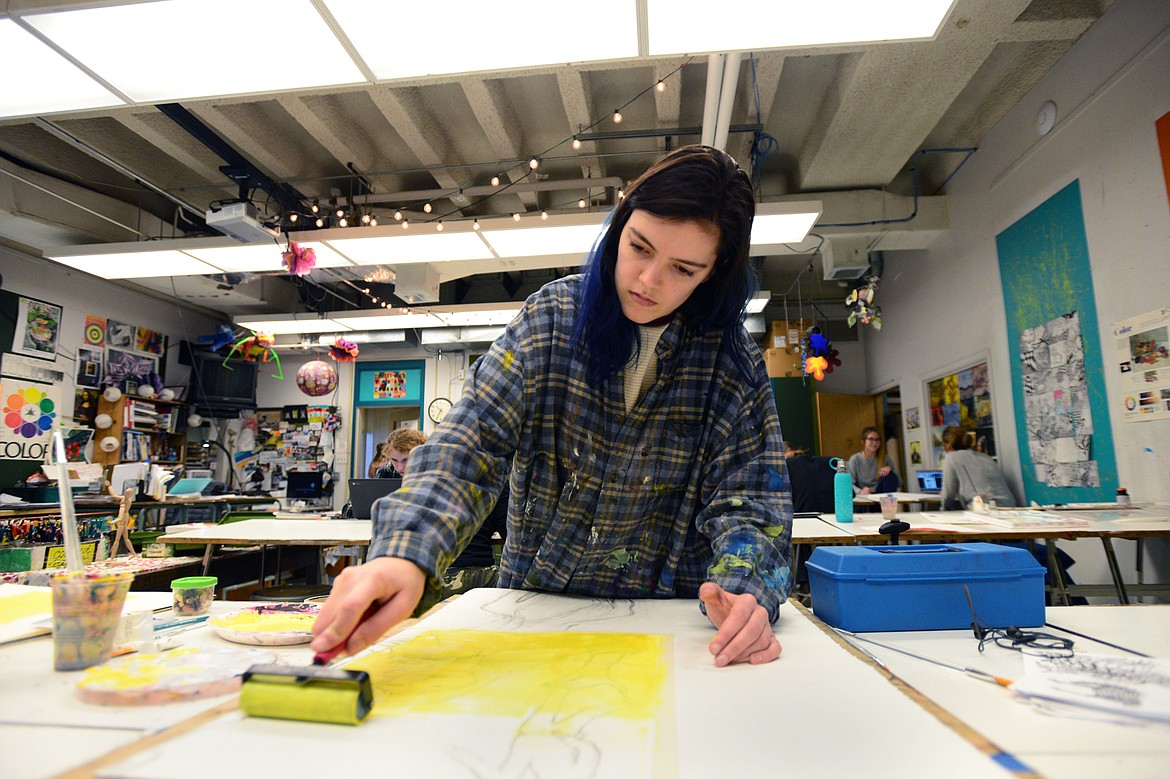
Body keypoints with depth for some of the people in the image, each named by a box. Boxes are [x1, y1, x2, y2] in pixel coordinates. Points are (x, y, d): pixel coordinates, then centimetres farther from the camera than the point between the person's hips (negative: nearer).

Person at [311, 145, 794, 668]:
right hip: (536, 600, -3)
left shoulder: (733, 359, -5)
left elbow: (750, 493, -7)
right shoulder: (552, 317, -8)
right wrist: (406, 553, -33)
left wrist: (744, 591, -28)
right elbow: (471, 443, -16)